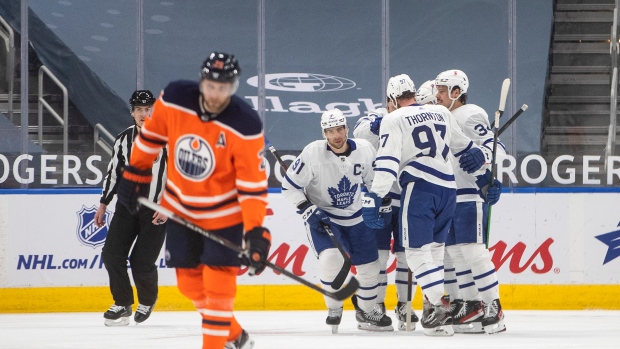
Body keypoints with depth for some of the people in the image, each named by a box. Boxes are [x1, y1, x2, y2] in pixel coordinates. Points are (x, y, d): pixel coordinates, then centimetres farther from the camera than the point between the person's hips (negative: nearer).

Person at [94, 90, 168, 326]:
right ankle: (123, 305, 11)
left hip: (157, 210, -5)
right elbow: (114, 172, 15)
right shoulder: (124, 139, 6)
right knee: (112, 255, -4)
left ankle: (147, 301, 20)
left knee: (142, 262, -9)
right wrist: (103, 204, 14)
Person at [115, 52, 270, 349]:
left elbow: (253, 182, -23)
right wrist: (134, 175, 10)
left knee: (218, 280, -10)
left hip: (224, 212, -4)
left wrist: (255, 232, -29)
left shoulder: (246, 126, -25)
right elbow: (151, 135, 2)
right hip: (181, 208, 4)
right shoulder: (173, 99, -16)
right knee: (189, 280, 9)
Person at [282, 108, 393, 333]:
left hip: (355, 217, 4)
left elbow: (373, 179, 7)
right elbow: (290, 186, -14)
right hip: (321, 217, -4)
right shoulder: (313, 153, -22)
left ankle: (366, 311, 32)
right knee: (330, 258, -26)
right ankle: (334, 310, -4)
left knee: (370, 264, 7)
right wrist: (307, 209, -23)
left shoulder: (364, 150, -12)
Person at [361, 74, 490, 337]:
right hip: (448, 188, 6)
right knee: (434, 248, 18)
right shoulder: (442, 113, 17)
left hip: (419, 187, -6)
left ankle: (441, 308, -19)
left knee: (417, 251, -6)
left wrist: (375, 197, -14)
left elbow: (387, 162, -10)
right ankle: (432, 304, 18)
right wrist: (479, 157, 46)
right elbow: (463, 147, 29)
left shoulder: (394, 120, 1)